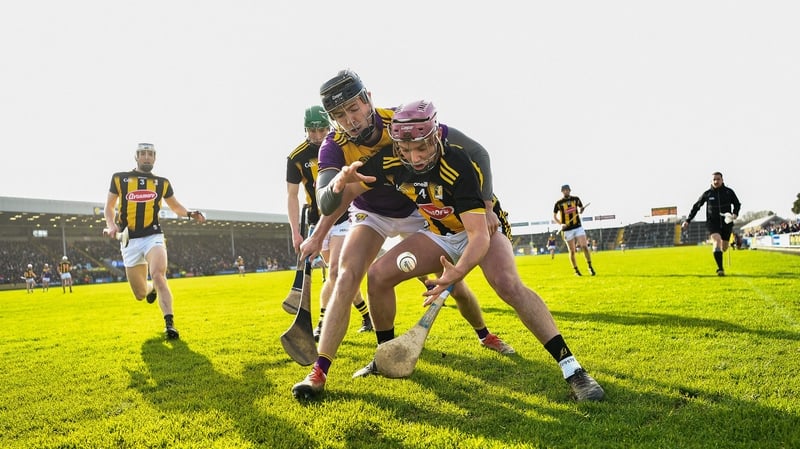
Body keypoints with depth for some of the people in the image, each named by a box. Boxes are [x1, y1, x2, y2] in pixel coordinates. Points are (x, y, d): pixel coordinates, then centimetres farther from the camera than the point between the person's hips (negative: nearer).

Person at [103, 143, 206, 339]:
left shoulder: (162, 183, 11)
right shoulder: (120, 178, 8)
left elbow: (175, 206, 23)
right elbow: (109, 207, 14)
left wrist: (189, 214, 1)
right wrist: (111, 225, -6)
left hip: (153, 237, -1)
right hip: (130, 241, 1)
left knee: (158, 275, -28)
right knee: (140, 294, 4)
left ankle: (169, 323, -27)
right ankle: (151, 288, 41)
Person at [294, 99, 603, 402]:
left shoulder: (459, 166, -34)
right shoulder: (389, 162, -19)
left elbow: (479, 234, -40)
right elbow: (342, 191, -8)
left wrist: (459, 271, -59)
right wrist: (342, 180, -33)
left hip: (483, 227, -5)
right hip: (439, 233, 5)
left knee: (508, 284, -33)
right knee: (378, 275, -10)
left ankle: (571, 368, -23)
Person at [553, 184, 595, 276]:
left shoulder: (576, 199, 5)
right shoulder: (558, 203, -1)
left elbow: (581, 207, 22)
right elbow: (554, 216, 6)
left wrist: (581, 211, -3)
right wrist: (561, 224, -11)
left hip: (578, 227, 1)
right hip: (567, 230, -1)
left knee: (584, 246, -11)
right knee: (572, 251, 2)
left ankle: (590, 266, 3)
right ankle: (576, 270, 16)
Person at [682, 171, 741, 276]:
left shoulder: (729, 192, 1)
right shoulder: (707, 194, 0)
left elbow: (737, 204, 12)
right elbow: (696, 206, 7)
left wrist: (735, 214, -9)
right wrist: (688, 220, 4)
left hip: (726, 222, 2)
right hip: (712, 222, -2)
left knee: (724, 248, 9)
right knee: (716, 241, -23)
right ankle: (720, 269, -22)